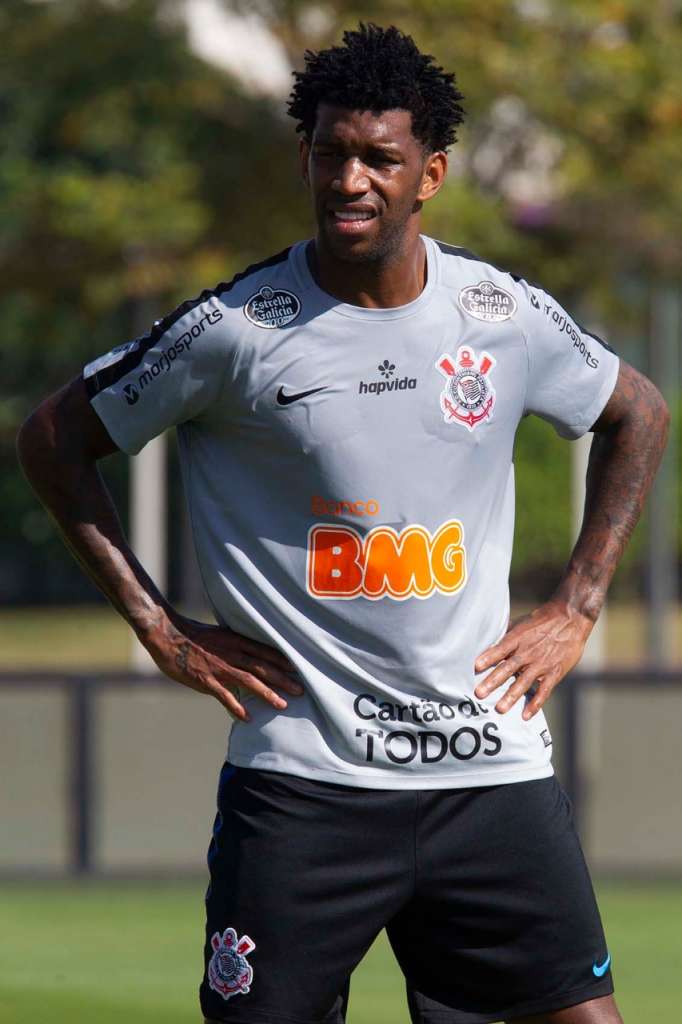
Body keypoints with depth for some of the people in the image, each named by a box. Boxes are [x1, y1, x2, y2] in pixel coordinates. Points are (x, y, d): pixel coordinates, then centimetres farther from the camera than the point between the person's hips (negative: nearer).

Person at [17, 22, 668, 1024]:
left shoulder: (511, 319, 2)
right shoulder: (235, 329, -6)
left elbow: (639, 415, 22)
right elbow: (56, 438, 5)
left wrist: (574, 610, 13)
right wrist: (158, 627, 0)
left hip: (489, 762, 3)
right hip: (300, 776, -2)